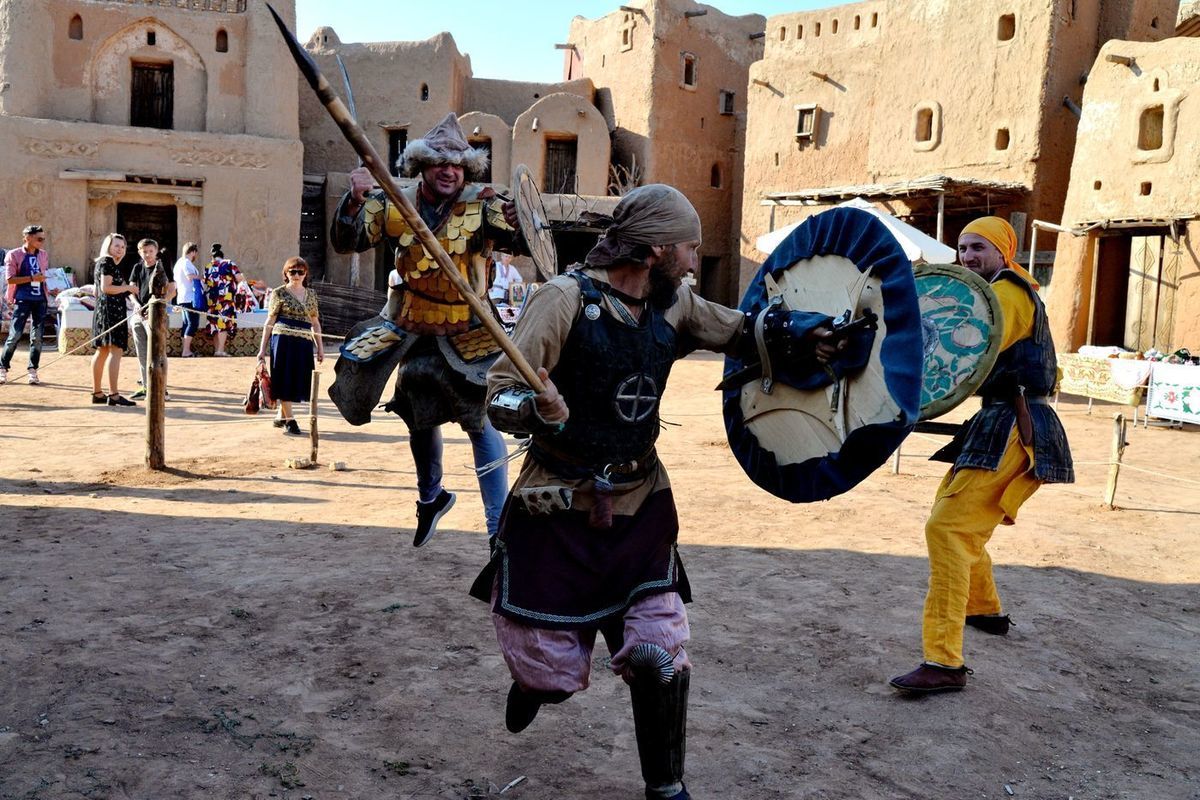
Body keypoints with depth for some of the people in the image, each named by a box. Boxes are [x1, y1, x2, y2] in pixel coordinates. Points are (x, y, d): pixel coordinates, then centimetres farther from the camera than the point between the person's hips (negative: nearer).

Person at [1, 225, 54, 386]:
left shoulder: (44, 255, 12)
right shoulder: (14, 255, -2)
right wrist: (32, 278, -17)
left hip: (40, 300, 4)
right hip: (22, 300, -4)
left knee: (37, 337, 2)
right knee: (15, 335, -5)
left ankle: (32, 370, 11)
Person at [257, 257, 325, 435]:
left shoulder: (311, 294, 14)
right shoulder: (279, 293, 2)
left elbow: (315, 322, 17)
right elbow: (270, 322, 1)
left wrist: (320, 347, 12)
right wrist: (262, 348, -3)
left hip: (304, 343, 5)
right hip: (283, 340, -5)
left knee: (297, 381, 8)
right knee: (285, 379, -2)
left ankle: (280, 416, 25)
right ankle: (289, 420, 5)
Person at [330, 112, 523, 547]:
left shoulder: (481, 206, -13)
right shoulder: (393, 206, -4)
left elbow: (523, 242, -24)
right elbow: (345, 242, -3)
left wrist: (520, 221, -47)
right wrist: (355, 201, -21)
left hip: (467, 337, -4)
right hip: (415, 333, 4)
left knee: (481, 422, -9)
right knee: (420, 420, 20)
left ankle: (498, 524, 1)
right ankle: (430, 497, 46)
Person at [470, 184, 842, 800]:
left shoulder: (675, 304, 2)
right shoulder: (565, 298, -16)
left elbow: (735, 330, 18)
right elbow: (499, 396, -16)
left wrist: (790, 330, -2)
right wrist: (537, 410, -38)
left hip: (639, 509, 4)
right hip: (559, 511, -4)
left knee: (661, 658, -1)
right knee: (554, 674, 4)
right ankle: (535, 673, 44)